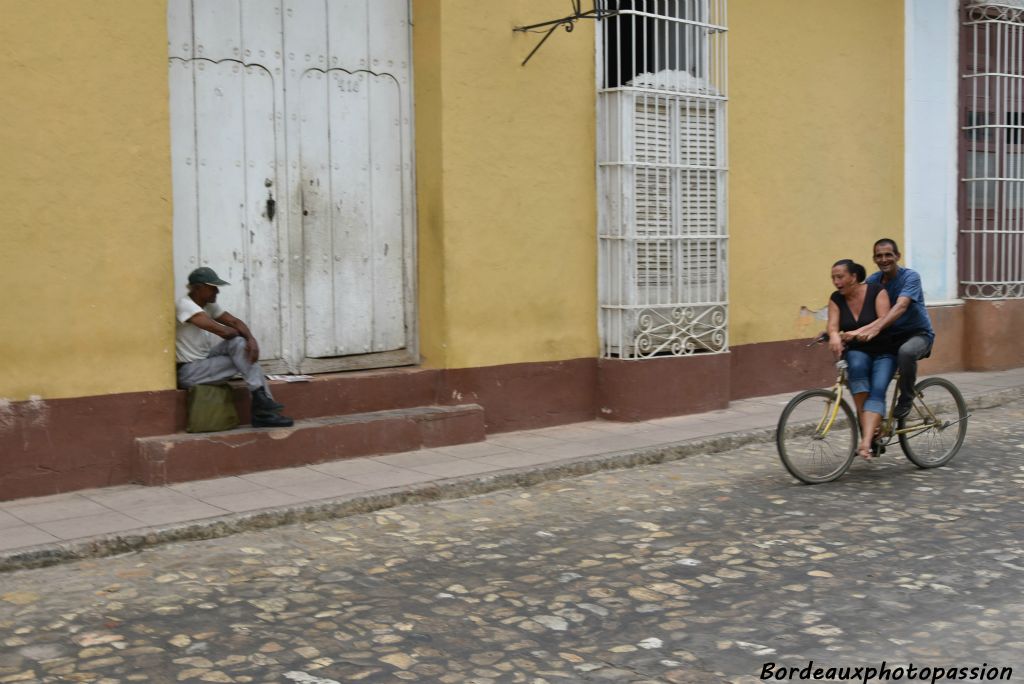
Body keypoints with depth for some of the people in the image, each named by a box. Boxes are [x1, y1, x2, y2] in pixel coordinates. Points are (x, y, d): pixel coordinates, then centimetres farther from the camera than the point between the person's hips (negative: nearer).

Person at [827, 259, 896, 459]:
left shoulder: (876, 292, -11)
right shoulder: (836, 299, -1)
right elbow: (833, 325, -13)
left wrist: (857, 333, -37)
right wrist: (834, 336, -38)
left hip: (883, 352, -2)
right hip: (856, 352, 2)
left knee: (877, 390, -27)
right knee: (857, 365, -34)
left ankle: (866, 441, -39)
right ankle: (867, 425, -28)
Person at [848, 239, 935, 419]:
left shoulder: (910, 277, -17)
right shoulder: (872, 281, 0)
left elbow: (901, 306, -34)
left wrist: (876, 327, -51)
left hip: (918, 334, -6)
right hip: (890, 337, 6)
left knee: (905, 352, -39)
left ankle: (906, 399, -14)